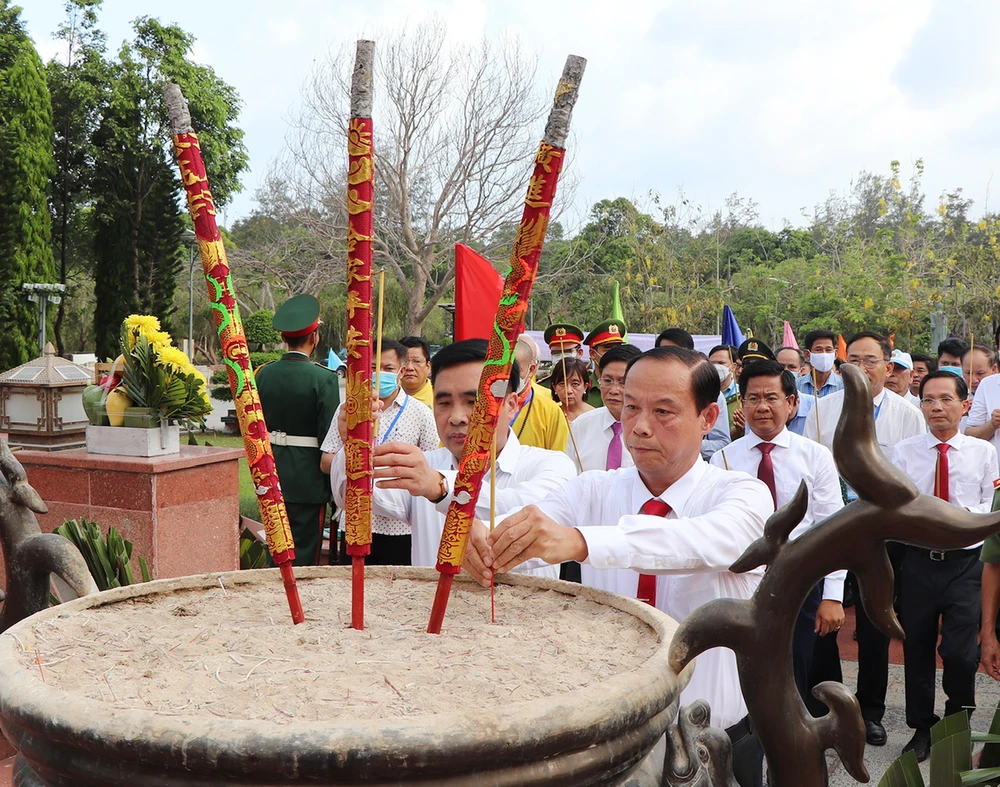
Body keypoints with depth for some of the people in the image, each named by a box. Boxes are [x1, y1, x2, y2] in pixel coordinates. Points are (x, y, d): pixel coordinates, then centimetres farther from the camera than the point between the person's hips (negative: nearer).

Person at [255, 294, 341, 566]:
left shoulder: (263, 373, 1)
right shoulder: (324, 378, -14)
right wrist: (332, 483, -2)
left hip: (272, 478, 5)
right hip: (307, 480, -5)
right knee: (305, 557, 4)